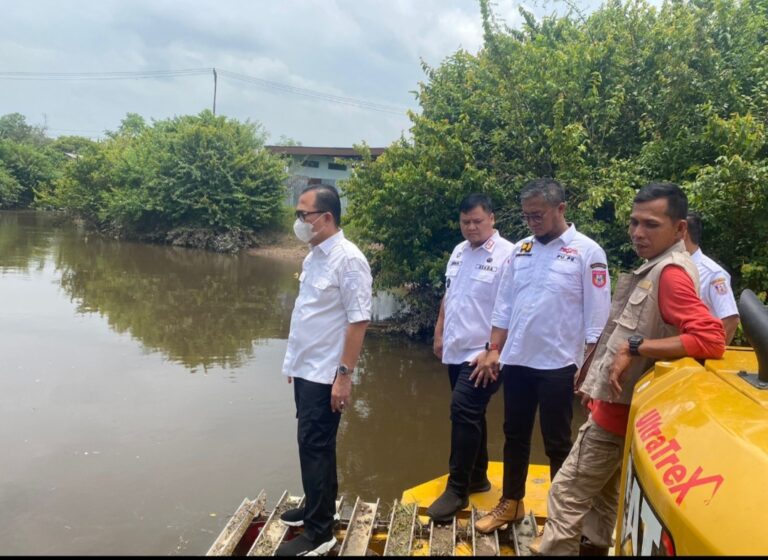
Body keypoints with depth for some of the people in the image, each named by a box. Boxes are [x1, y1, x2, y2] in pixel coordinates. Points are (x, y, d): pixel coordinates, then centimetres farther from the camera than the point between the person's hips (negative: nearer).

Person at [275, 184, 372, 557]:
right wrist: (295, 360, 16)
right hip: (305, 370, 8)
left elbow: (358, 320, -20)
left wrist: (345, 375, -21)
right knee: (314, 445, 19)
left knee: (315, 447, -1)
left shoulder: (348, 259, -17)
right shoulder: (313, 256, 9)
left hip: (325, 374, -8)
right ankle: (316, 507, 35)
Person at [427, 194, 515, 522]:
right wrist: (439, 334, 16)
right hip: (455, 350, 8)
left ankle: (457, 489, 0)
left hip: (481, 353, -8)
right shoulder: (459, 252, 11)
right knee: (471, 414, 16)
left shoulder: (506, 254, -14)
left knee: (464, 412, -12)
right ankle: (477, 477, 30)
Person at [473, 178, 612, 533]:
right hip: (515, 361, 5)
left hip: (558, 364, -5)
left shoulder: (587, 252, -8)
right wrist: (493, 349, 5)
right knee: (515, 436, 17)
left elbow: (596, 318, -9)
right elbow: (503, 305, 10)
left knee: (557, 443, 8)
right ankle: (511, 503, 34)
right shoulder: (520, 249, 7)